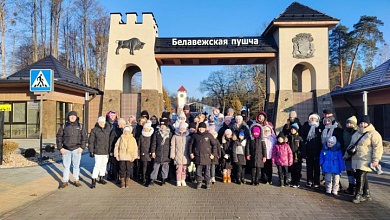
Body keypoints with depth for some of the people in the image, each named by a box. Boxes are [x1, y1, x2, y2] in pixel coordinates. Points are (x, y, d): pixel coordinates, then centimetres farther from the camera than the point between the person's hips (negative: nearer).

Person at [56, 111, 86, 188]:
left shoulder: (80, 126, 5)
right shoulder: (64, 126, 5)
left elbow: (84, 137, 5)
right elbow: (59, 137, 5)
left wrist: (82, 147, -4)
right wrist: (60, 148, -3)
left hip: (76, 149, 0)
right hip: (66, 150, 0)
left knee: (76, 165, 7)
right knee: (66, 166, 6)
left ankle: (76, 180, 17)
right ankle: (65, 181, 16)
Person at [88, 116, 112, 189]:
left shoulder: (108, 129, 8)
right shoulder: (94, 130, -3)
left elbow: (110, 140, 13)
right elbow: (91, 141, -3)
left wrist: (110, 150, 9)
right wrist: (91, 151, -7)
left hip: (106, 151, 5)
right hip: (98, 151, -5)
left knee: (104, 165, 14)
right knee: (97, 165, -11)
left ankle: (101, 178, 29)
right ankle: (93, 181, -4)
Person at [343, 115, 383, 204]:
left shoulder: (373, 134, -9)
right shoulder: (356, 133, 16)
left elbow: (378, 147, -14)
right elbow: (351, 145, 25)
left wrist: (375, 160, -19)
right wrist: (346, 155, 26)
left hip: (365, 161, -7)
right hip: (356, 160, 7)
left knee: (360, 177, -6)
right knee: (363, 177, 14)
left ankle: (358, 195, 6)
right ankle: (366, 195, 25)